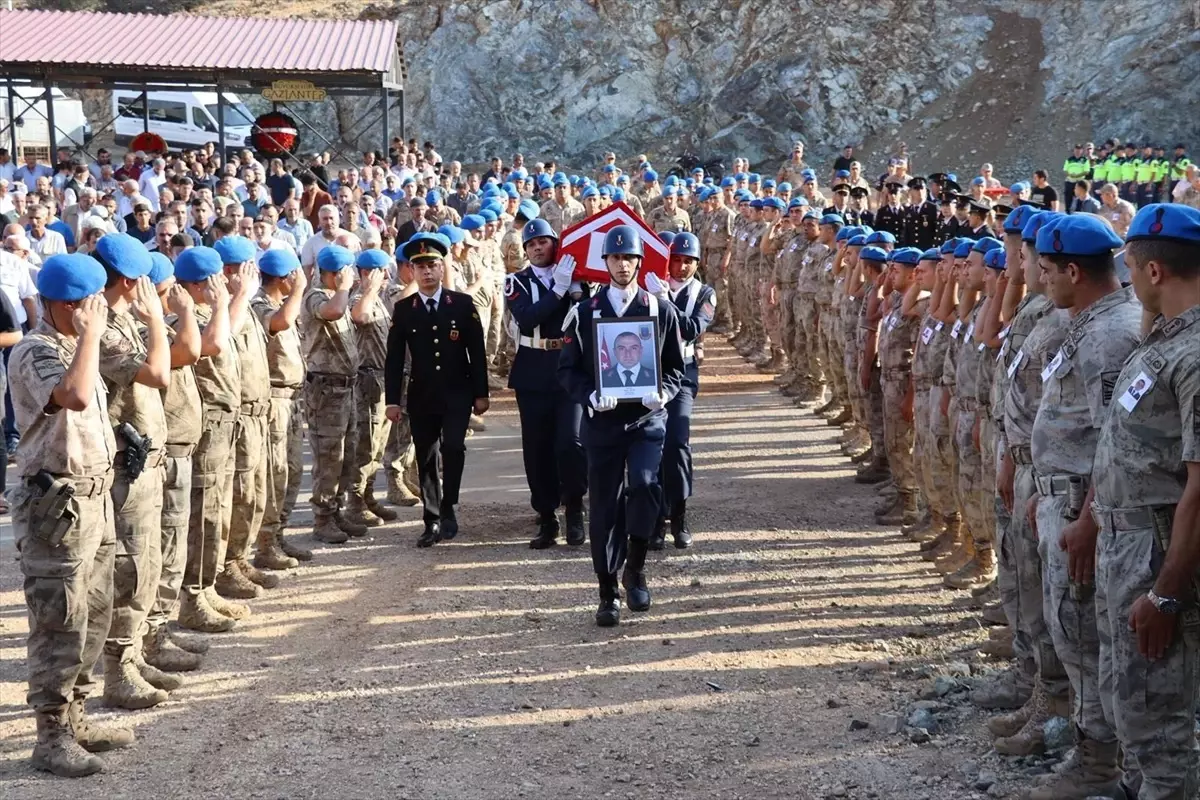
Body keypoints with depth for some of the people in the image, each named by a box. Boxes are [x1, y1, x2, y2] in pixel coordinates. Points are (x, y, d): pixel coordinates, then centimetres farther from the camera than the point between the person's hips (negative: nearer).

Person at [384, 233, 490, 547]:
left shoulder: (463, 304, -1)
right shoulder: (403, 309, 2)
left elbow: (477, 351, 1)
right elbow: (394, 358, 1)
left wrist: (481, 393, -1)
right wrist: (392, 400, -4)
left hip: (457, 392, -1)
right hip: (422, 396, 2)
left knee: (453, 447, -18)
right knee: (426, 459, 4)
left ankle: (448, 509, -3)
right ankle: (432, 521, 13)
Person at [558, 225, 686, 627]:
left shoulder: (661, 311, 5)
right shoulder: (584, 313, 4)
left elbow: (675, 367, 9)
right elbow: (568, 369, 5)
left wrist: (662, 393, -12)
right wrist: (591, 395, -14)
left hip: (647, 418, -1)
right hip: (603, 420, 1)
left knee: (644, 484, -23)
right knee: (604, 506, 3)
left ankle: (636, 567, -1)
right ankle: (608, 594, 14)